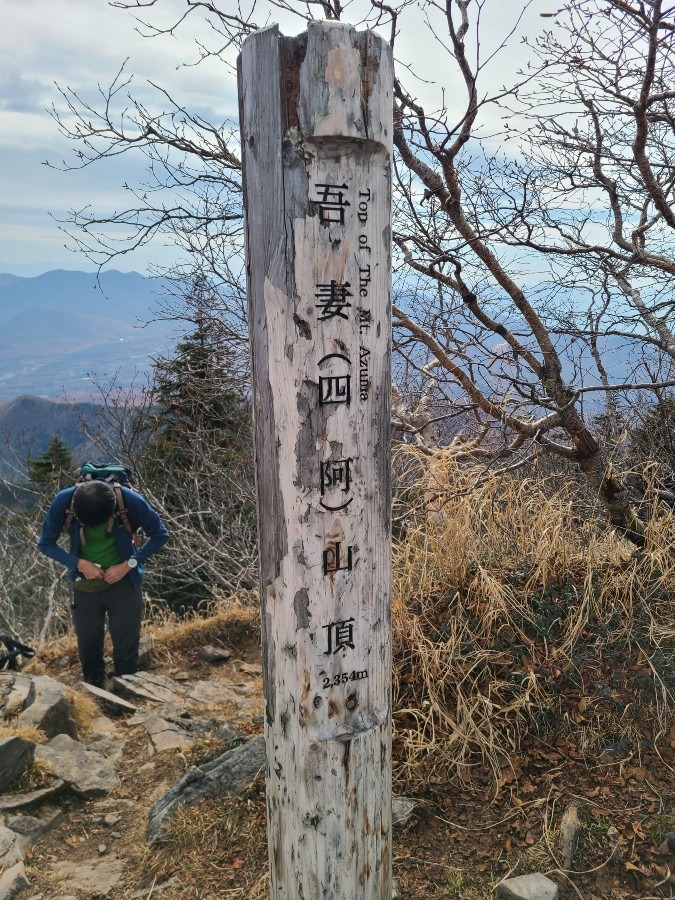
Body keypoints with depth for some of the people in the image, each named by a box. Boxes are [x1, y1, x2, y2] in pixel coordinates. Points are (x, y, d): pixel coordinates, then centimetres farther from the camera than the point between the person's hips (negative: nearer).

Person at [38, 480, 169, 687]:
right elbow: (46, 543, -5)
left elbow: (160, 535, -10)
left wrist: (128, 565, -19)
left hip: (123, 583, -1)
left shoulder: (130, 500, -24)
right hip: (84, 586, 2)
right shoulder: (63, 501, -21)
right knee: (88, 649, 12)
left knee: (126, 649, 6)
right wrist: (80, 563, -19)